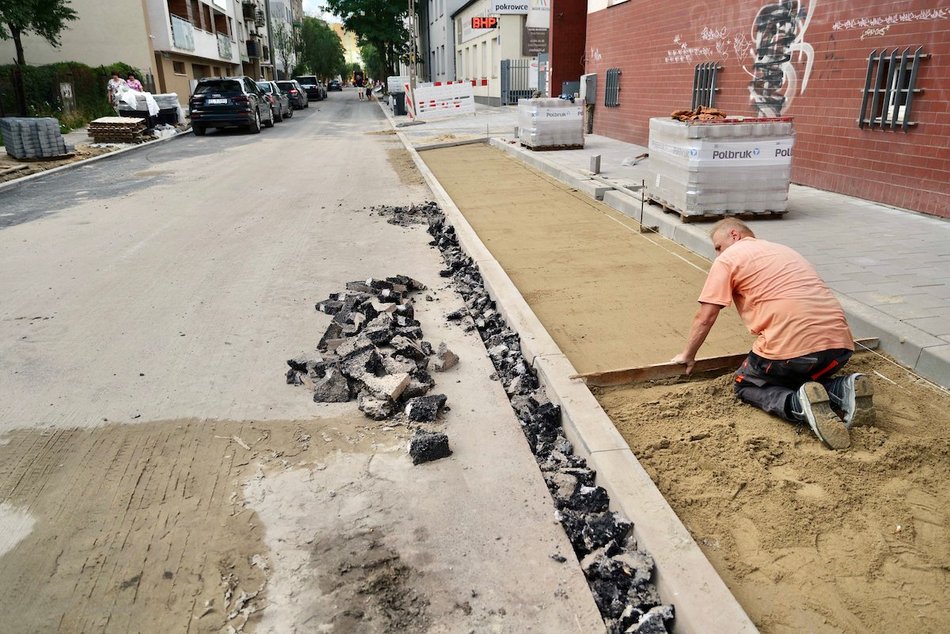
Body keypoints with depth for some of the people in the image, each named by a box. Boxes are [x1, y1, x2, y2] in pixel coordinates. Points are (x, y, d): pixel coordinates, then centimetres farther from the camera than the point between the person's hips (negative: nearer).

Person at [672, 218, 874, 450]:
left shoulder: (728, 259, 8)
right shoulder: (783, 249, 31)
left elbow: (704, 318, 5)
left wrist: (687, 355, 20)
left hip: (793, 345, -7)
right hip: (841, 344, 7)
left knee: (745, 385, 19)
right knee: (802, 376, 34)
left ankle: (798, 404, -11)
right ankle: (844, 391, 2)